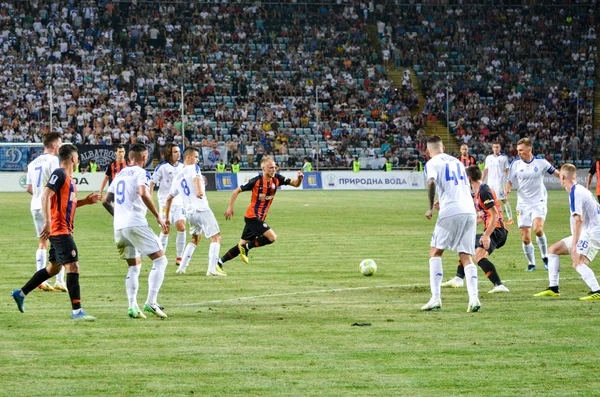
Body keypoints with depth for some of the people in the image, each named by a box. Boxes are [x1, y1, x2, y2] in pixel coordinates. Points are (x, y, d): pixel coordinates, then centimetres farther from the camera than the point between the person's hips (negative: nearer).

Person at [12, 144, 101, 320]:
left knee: (54, 268, 18)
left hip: (64, 230, 10)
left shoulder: (68, 177, 17)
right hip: (59, 229, -10)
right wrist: (47, 222, -28)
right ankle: (77, 311, -14)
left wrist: (86, 201, 16)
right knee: (73, 266, -13)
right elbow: (45, 197, -21)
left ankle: (20, 293, 28)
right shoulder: (59, 174, -12)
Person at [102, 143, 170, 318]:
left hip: (119, 226, 8)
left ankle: (132, 306, 4)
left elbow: (106, 201, 23)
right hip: (136, 224, -8)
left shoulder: (120, 175, 19)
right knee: (160, 260, -2)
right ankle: (151, 302, -14)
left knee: (134, 266, 17)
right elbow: (144, 194, -21)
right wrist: (158, 217, -15)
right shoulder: (141, 173, -3)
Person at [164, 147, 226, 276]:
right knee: (216, 237, -5)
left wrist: (167, 218, 30)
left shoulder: (177, 178, 20)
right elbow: (196, 178, -23)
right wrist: (199, 191, -44)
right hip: (202, 210, -7)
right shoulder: (193, 168, 1)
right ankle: (212, 269, -17)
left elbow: (169, 199, 24)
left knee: (195, 239, 26)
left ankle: (182, 267, 21)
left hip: (190, 212, 7)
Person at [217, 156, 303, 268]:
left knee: (242, 245, 10)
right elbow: (237, 191, -6)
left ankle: (219, 262, 16)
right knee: (272, 237, -17)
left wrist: (299, 179, -17)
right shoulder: (257, 181, -13)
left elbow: (295, 184, 5)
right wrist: (230, 207, -9)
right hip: (252, 216, -7)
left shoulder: (277, 179, 2)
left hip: (259, 218, 7)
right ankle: (246, 247, -5)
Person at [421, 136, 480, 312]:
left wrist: (431, 208, -8)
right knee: (466, 257, 7)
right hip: (470, 211, 5)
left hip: (450, 212, -5)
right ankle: (474, 297, -10)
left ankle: (435, 298, -2)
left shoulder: (432, 163, 3)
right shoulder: (457, 161, 23)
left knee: (435, 253, 8)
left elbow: (431, 183, -17)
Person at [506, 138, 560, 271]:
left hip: (539, 202, -2)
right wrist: (507, 190, -13)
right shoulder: (516, 164, 0)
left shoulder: (541, 162, -4)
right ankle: (531, 264, 19)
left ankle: (545, 256, -3)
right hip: (523, 204, 2)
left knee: (537, 229, -26)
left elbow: (556, 173, 6)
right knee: (525, 238, -2)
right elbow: (510, 181, 7)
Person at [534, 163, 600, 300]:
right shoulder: (581, 190, 14)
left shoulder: (575, 193, -17)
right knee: (553, 249, 15)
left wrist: (574, 246, -32)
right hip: (586, 233, 10)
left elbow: (578, 220, -27)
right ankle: (553, 289, 16)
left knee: (578, 263, -30)